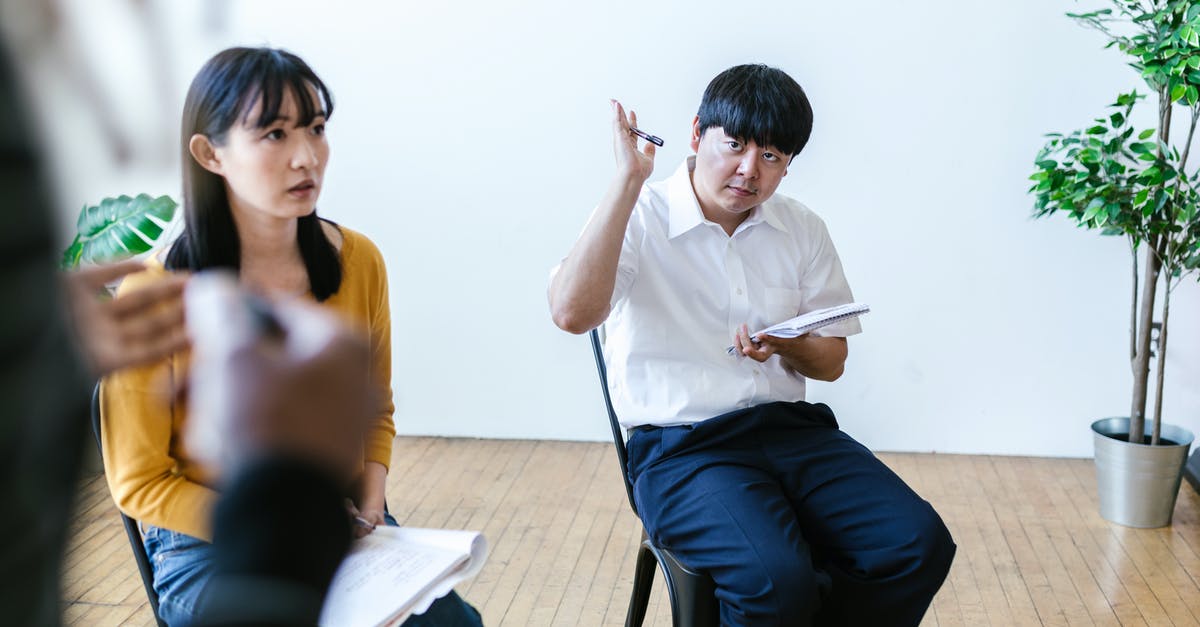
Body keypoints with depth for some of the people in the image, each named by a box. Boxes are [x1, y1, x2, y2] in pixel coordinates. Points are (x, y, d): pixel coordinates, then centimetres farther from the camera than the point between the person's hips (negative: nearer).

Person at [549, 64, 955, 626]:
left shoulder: (802, 231, 12)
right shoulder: (636, 219, -3)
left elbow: (832, 361, 16)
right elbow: (572, 313, -23)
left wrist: (785, 346, -8)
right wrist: (628, 180, -21)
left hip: (791, 428, 5)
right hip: (681, 446, -5)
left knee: (918, 543, -16)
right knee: (778, 579, -30)